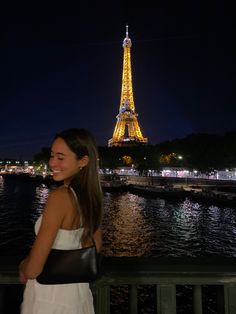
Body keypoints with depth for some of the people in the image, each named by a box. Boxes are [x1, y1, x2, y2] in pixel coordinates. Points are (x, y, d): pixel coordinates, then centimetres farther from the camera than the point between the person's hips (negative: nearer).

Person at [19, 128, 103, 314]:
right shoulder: (90, 195, -8)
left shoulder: (59, 196, -29)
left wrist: (22, 267, -2)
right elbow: (96, 246, 6)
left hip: (50, 297, -5)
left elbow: (32, 270, -23)